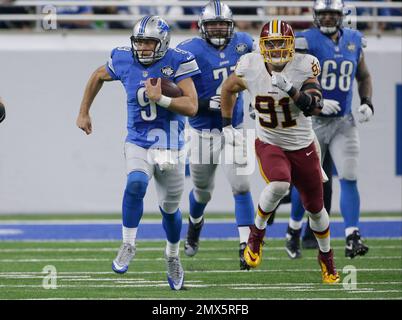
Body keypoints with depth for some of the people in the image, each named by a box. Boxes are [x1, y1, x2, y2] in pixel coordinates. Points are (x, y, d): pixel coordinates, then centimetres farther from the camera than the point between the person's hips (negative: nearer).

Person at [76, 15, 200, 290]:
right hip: (138, 142, 1)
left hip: (170, 146, -1)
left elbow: (192, 106, -18)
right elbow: (98, 77, 16)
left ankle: (173, 257, 39)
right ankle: (128, 246, -13)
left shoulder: (176, 62, -13)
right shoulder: (124, 60, -5)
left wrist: (160, 99, -30)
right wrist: (84, 112, 19)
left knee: (170, 208, 12)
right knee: (136, 184, -29)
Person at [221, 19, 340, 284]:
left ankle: (326, 257, 39)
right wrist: (227, 126, 10)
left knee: (315, 207, 12)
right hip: (269, 145, -1)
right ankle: (257, 232, -6)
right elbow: (229, 89, 8)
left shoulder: (304, 67, -18)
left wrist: (290, 90, -43)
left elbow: (314, 107, -28)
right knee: (279, 185, -33)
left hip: (302, 147, 1)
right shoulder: (250, 67, -13)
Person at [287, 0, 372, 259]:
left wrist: (367, 102, 2)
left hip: (344, 122, 3)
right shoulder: (307, 42, -10)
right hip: (312, 121, -3)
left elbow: (364, 76, 19)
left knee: (349, 179, -8)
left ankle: (352, 238, -12)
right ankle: (294, 229, 30)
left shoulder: (354, 41, 5)